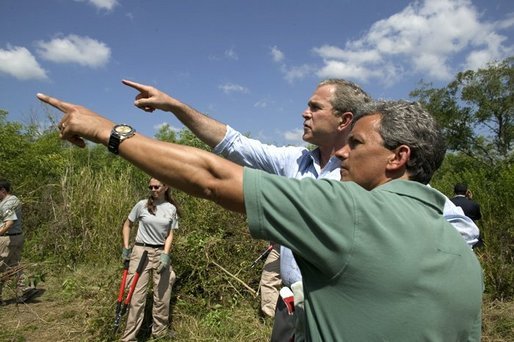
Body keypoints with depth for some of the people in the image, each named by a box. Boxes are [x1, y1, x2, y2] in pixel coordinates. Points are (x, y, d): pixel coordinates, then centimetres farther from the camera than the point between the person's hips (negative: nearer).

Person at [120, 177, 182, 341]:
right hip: (141, 252, -2)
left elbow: (170, 235, 1)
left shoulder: (172, 209, 1)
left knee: (162, 294, 10)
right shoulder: (142, 205, -3)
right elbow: (127, 225, 8)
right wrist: (126, 248, 3)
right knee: (137, 295, -1)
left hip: (161, 253, 2)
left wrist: (165, 255, -11)